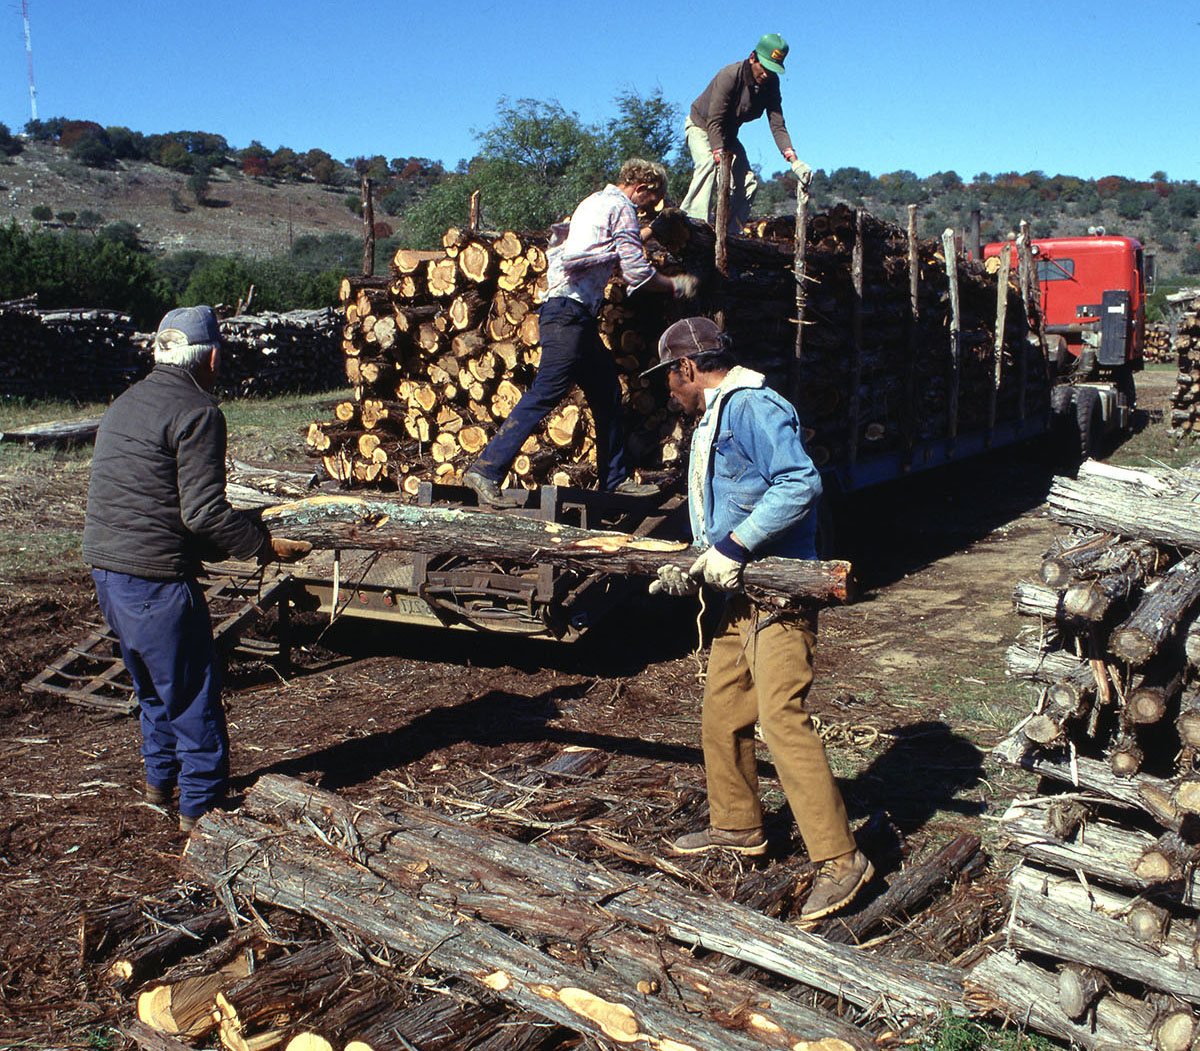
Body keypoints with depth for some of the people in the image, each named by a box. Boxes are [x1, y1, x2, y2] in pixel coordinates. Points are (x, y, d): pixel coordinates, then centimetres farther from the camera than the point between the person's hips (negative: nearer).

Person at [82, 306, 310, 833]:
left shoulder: (125, 403, 15)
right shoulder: (197, 411, -13)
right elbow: (203, 511, -20)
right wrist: (267, 545, -11)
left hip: (105, 565, 9)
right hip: (156, 576, -9)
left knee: (153, 682, 24)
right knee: (192, 690, 2)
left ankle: (160, 776, 39)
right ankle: (200, 804, 10)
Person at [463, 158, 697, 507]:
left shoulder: (594, 201, 24)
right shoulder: (621, 207, -4)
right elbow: (637, 273, -8)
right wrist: (675, 285, 7)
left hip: (563, 309, 11)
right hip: (571, 311, -11)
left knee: (607, 392, 13)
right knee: (545, 393, -15)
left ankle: (614, 479, 18)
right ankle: (487, 470, -17)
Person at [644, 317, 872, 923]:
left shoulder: (752, 407, -13)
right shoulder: (711, 423, 20)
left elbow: (801, 483, -26)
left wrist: (733, 547, -24)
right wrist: (694, 567, 6)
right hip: (740, 595, 11)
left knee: (781, 719, -15)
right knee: (720, 713, 16)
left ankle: (839, 860, -9)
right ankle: (736, 825, 34)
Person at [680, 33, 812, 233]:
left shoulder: (771, 83, -14)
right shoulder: (730, 76, -31)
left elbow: (777, 125, -19)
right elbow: (715, 122, -36)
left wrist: (794, 160, -33)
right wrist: (720, 158, -47)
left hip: (727, 134, 6)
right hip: (701, 125, -6)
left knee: (748, 182, -6)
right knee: (708, 163, -34)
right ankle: (694, 220, -42)